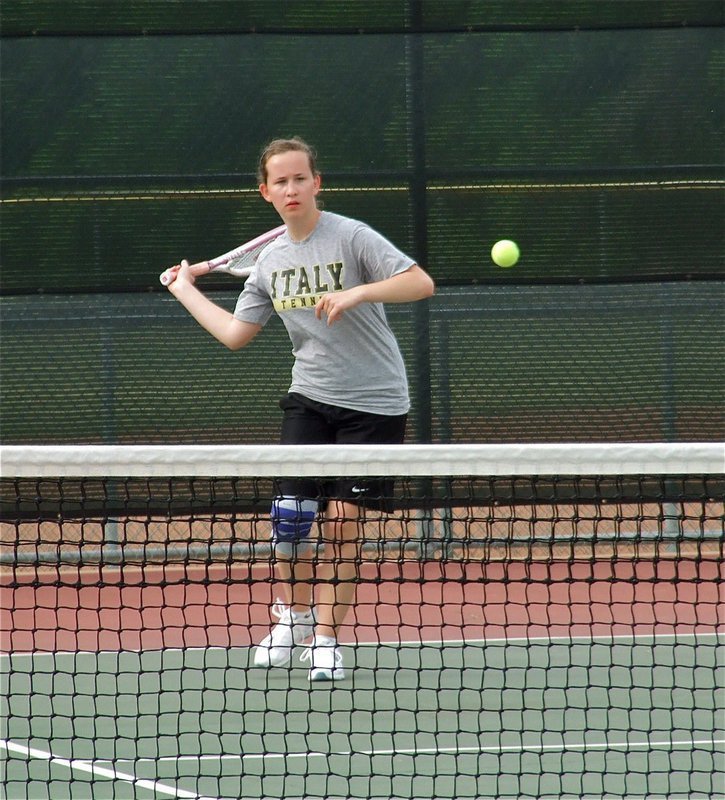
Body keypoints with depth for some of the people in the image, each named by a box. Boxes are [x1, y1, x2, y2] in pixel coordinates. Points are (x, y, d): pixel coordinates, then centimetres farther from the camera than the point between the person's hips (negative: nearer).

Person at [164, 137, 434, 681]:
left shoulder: (352, 238, -10)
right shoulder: (271, 261, 7)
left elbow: (421, 283, -19)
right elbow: (235, 334, 13)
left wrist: (357, 292, -30)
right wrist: (186, 291, 20)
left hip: (373, 404, -4)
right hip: (310, 399, 4)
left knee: (341, 522, -7)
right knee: (291, 513, -6)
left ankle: (327, 638, 6)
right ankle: (295, 616, 18)